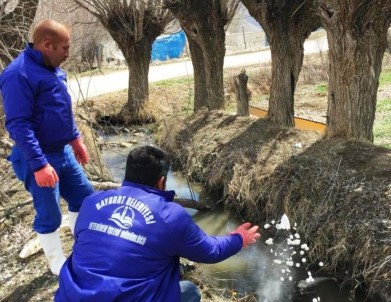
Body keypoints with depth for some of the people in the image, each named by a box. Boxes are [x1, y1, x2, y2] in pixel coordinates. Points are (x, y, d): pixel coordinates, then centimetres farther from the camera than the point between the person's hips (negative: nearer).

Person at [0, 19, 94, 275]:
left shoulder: (51, 68, 6)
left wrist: (75, 138, 20)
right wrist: (39, 164, -27)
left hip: (63, 151, 9)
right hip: (40, 158, -9)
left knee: (84, 196, 17)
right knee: (49, 215, 6)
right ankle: (58, 264, 28)